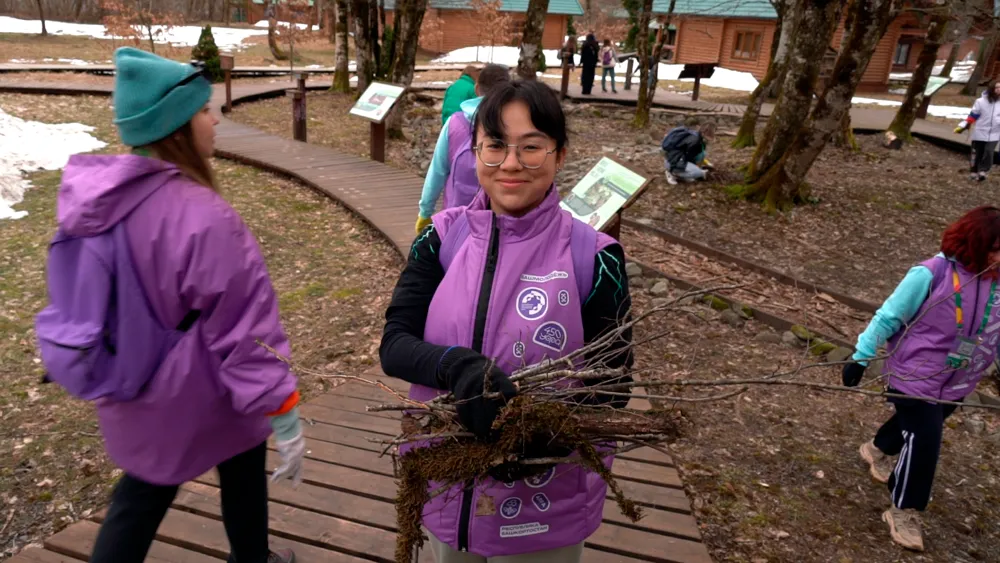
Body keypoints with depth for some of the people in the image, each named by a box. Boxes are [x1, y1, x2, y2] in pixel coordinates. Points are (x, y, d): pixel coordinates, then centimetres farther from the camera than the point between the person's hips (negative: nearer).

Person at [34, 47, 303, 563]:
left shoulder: (96, 197, -5)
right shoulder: (200, 217, -30)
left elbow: (98, 298, 10)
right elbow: (242, 326, -28)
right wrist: (284, 415, -20)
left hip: (132, 394, 7)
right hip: (199, 396, -6)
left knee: (144, 487, 23)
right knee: (242, 465, 20)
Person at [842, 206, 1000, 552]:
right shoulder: (932, 275, -25)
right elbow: (889, 317, -17)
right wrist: (861, 357, -15)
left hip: (957, 383, 6)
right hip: (915, 375, -6)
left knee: (917, 428, 26)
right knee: (923, 441, -7)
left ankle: (879, 450, 57)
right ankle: (904, 512, 14)